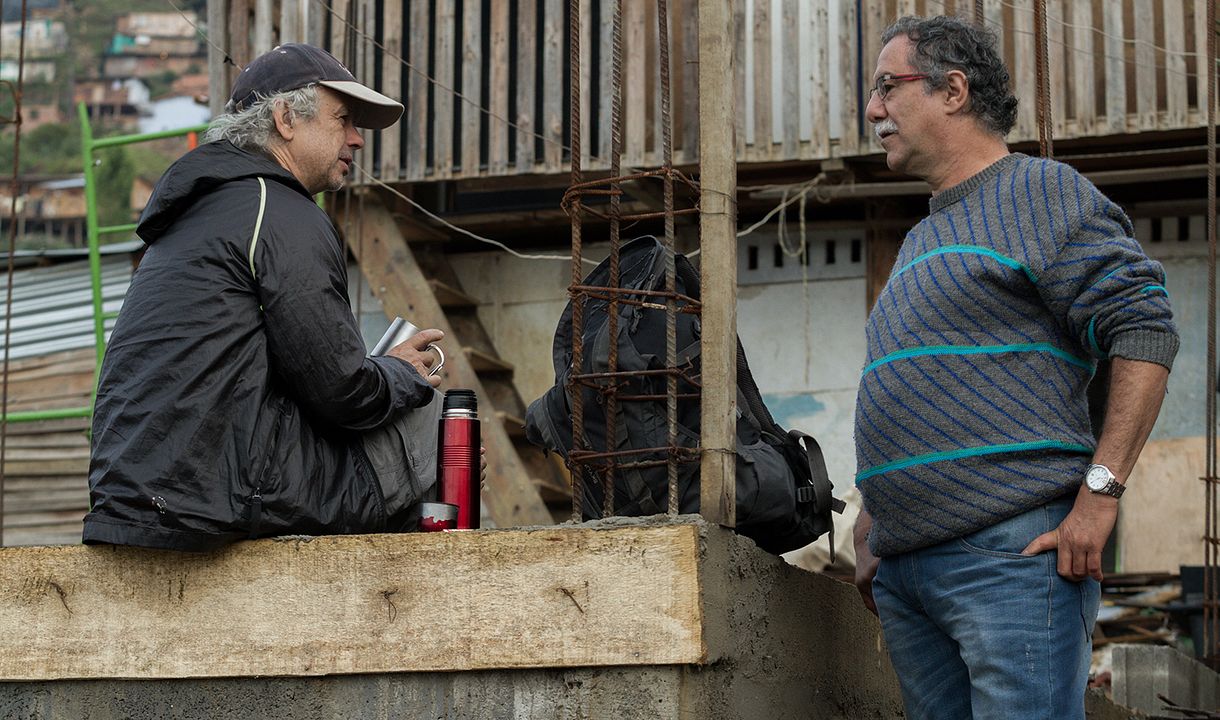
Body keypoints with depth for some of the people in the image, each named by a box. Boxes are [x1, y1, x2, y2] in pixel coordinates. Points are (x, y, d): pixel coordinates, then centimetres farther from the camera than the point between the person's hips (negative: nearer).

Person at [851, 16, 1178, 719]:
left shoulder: (1042, 193, -1)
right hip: (902, 568, 8)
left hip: (1013, 552, -8)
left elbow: (1144, 331, -11)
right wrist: (871, 536, 21)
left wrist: (1100, 492, -17)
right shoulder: (922, 241, 25)